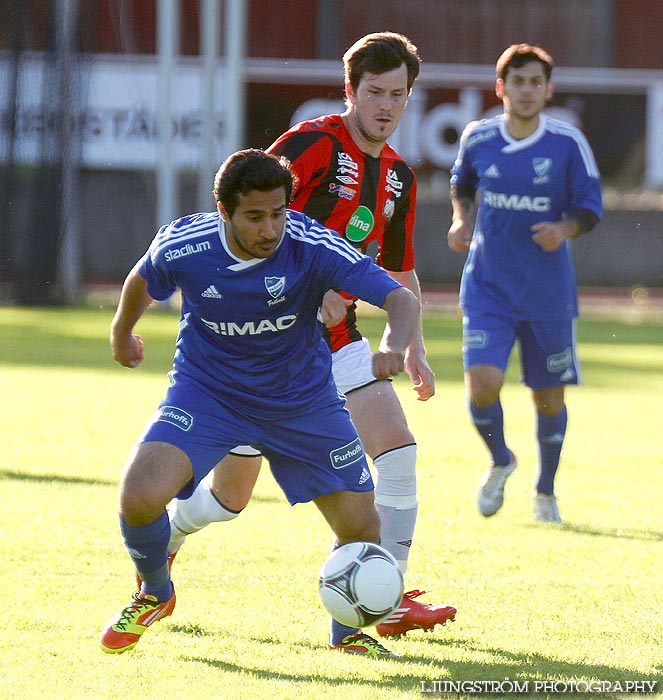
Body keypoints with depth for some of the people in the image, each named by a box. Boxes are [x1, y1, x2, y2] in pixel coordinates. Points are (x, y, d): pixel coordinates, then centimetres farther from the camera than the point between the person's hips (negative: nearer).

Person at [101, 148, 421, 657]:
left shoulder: (313, 247, -26)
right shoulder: (181, 246, -20)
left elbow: (402, 300, -32)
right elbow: (143, 282, 5)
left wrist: (393, 347, -54)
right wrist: (122, 334, 24)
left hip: (302, 401, 1)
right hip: (206, 391, -1)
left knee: (362, 528, -1)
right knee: (140, 495, -24)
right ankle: (155, 595, 9)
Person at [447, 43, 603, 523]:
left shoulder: (568, 143, -8)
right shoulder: (477, 139, -3)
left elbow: (590, 209, -1)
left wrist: (563, 230, -22)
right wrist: (461, 221, -1)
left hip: (548, 292, 0)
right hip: (488, 286, 0)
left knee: (549, 398, 9)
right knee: (482, 385, -16)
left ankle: (545, 490, 34)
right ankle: (500, 461, 16)